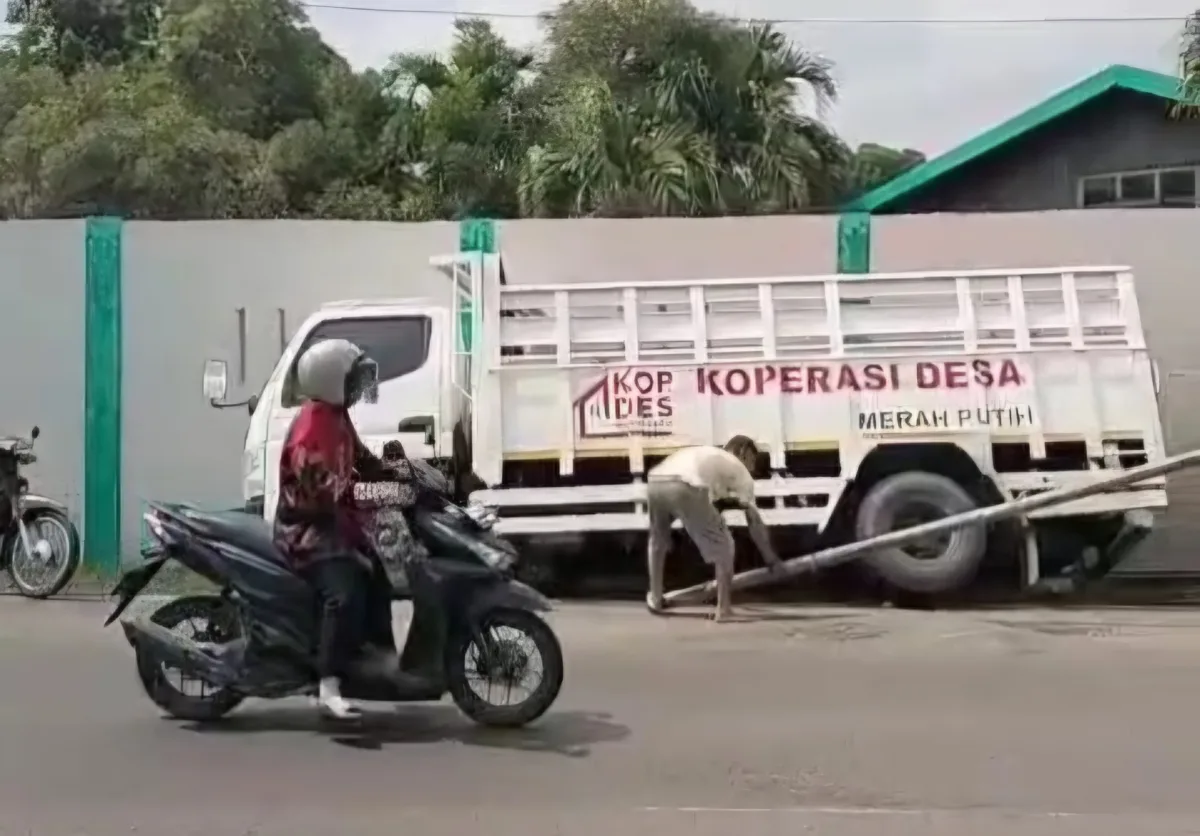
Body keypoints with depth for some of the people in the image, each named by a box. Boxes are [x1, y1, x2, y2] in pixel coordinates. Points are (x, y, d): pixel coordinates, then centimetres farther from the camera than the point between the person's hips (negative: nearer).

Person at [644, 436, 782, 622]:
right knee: (723, 546, 14)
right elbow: (754, 519, 25)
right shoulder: (739, 469, 26)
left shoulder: (704, 454, 44)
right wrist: (772, 559, 34)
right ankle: (724, 610, 14)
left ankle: (655, 598, 42)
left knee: (658, 539, 34)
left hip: (655, 482, 6)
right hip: (685, 489, -6)